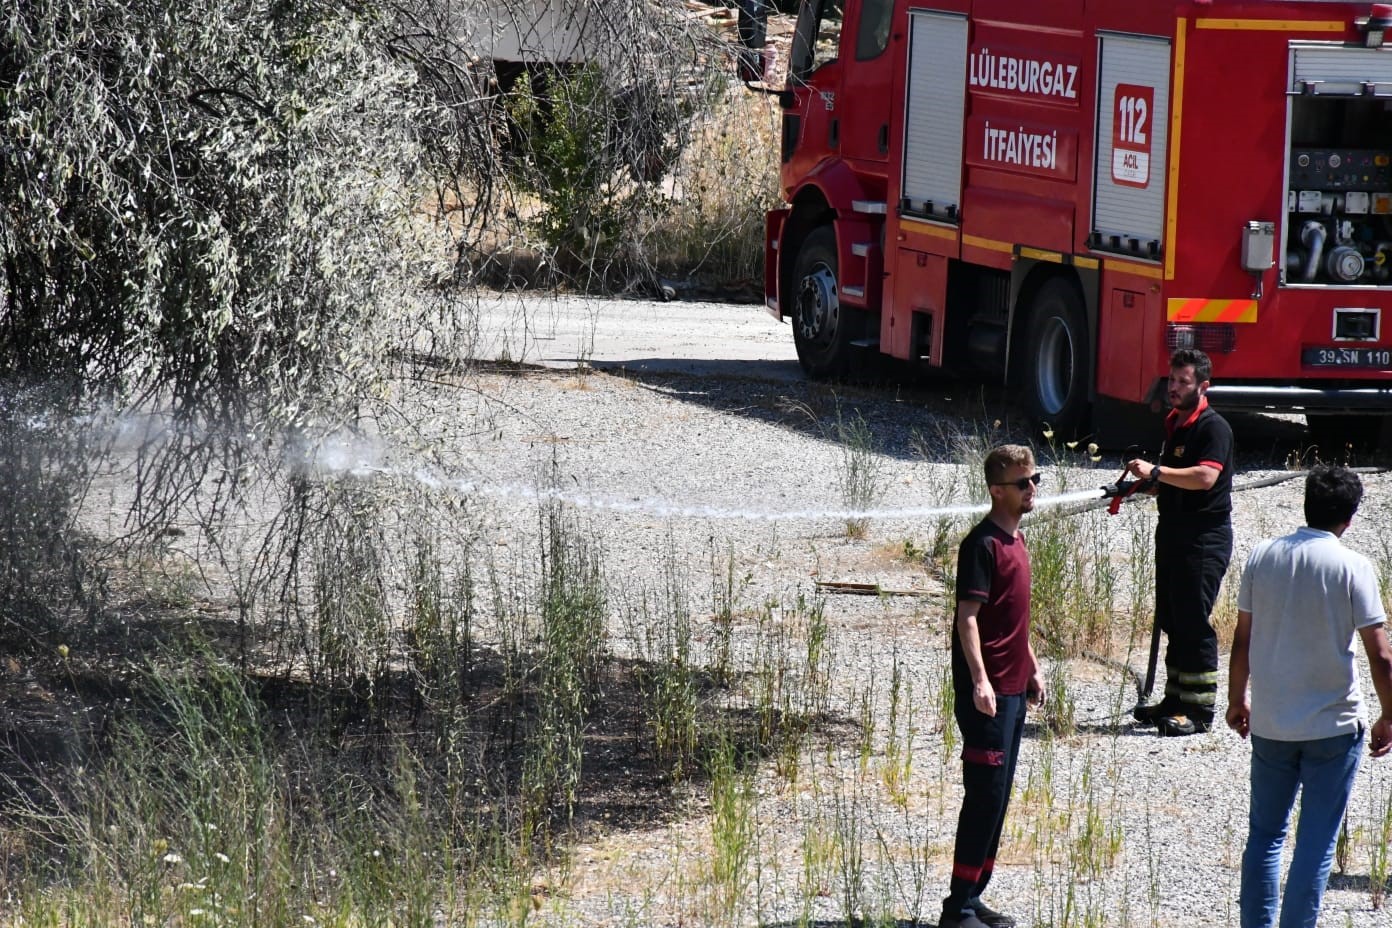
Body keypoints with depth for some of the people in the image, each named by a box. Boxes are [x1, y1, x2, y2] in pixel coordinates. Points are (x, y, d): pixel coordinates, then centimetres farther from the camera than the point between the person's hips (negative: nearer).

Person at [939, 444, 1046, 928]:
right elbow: (968, 618, -19)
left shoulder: (1015, 540, 14)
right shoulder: (982, 545, -15)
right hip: (987, 693, -9)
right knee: (985, 796, -8)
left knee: (997, 797, 12)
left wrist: (1032, 669, 24)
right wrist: (980, 680, -26)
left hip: (1013, 688, 9)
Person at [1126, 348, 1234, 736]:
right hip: (1172, 530, 10)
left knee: (1193, 621, -8)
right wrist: (1146, 483, 8)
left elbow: (1205, 476, -28)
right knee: (1171, 620, 13)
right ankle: (1176, 700, 21)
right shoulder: (1174, 424, 16)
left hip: (1205, 536, -10)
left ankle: (1199, 709, -3)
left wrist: (1156, 471, -28)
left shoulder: (1213, 428, -13)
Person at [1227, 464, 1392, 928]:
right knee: (1316, 842, 3)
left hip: (1270, 723, 3)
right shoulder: (1354, 568, -12)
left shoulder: (1263, 556, -2)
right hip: (1333, 725, -3)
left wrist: (1237, 699, 18)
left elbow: (1242, 641, 4)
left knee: (1264, 834, 14)